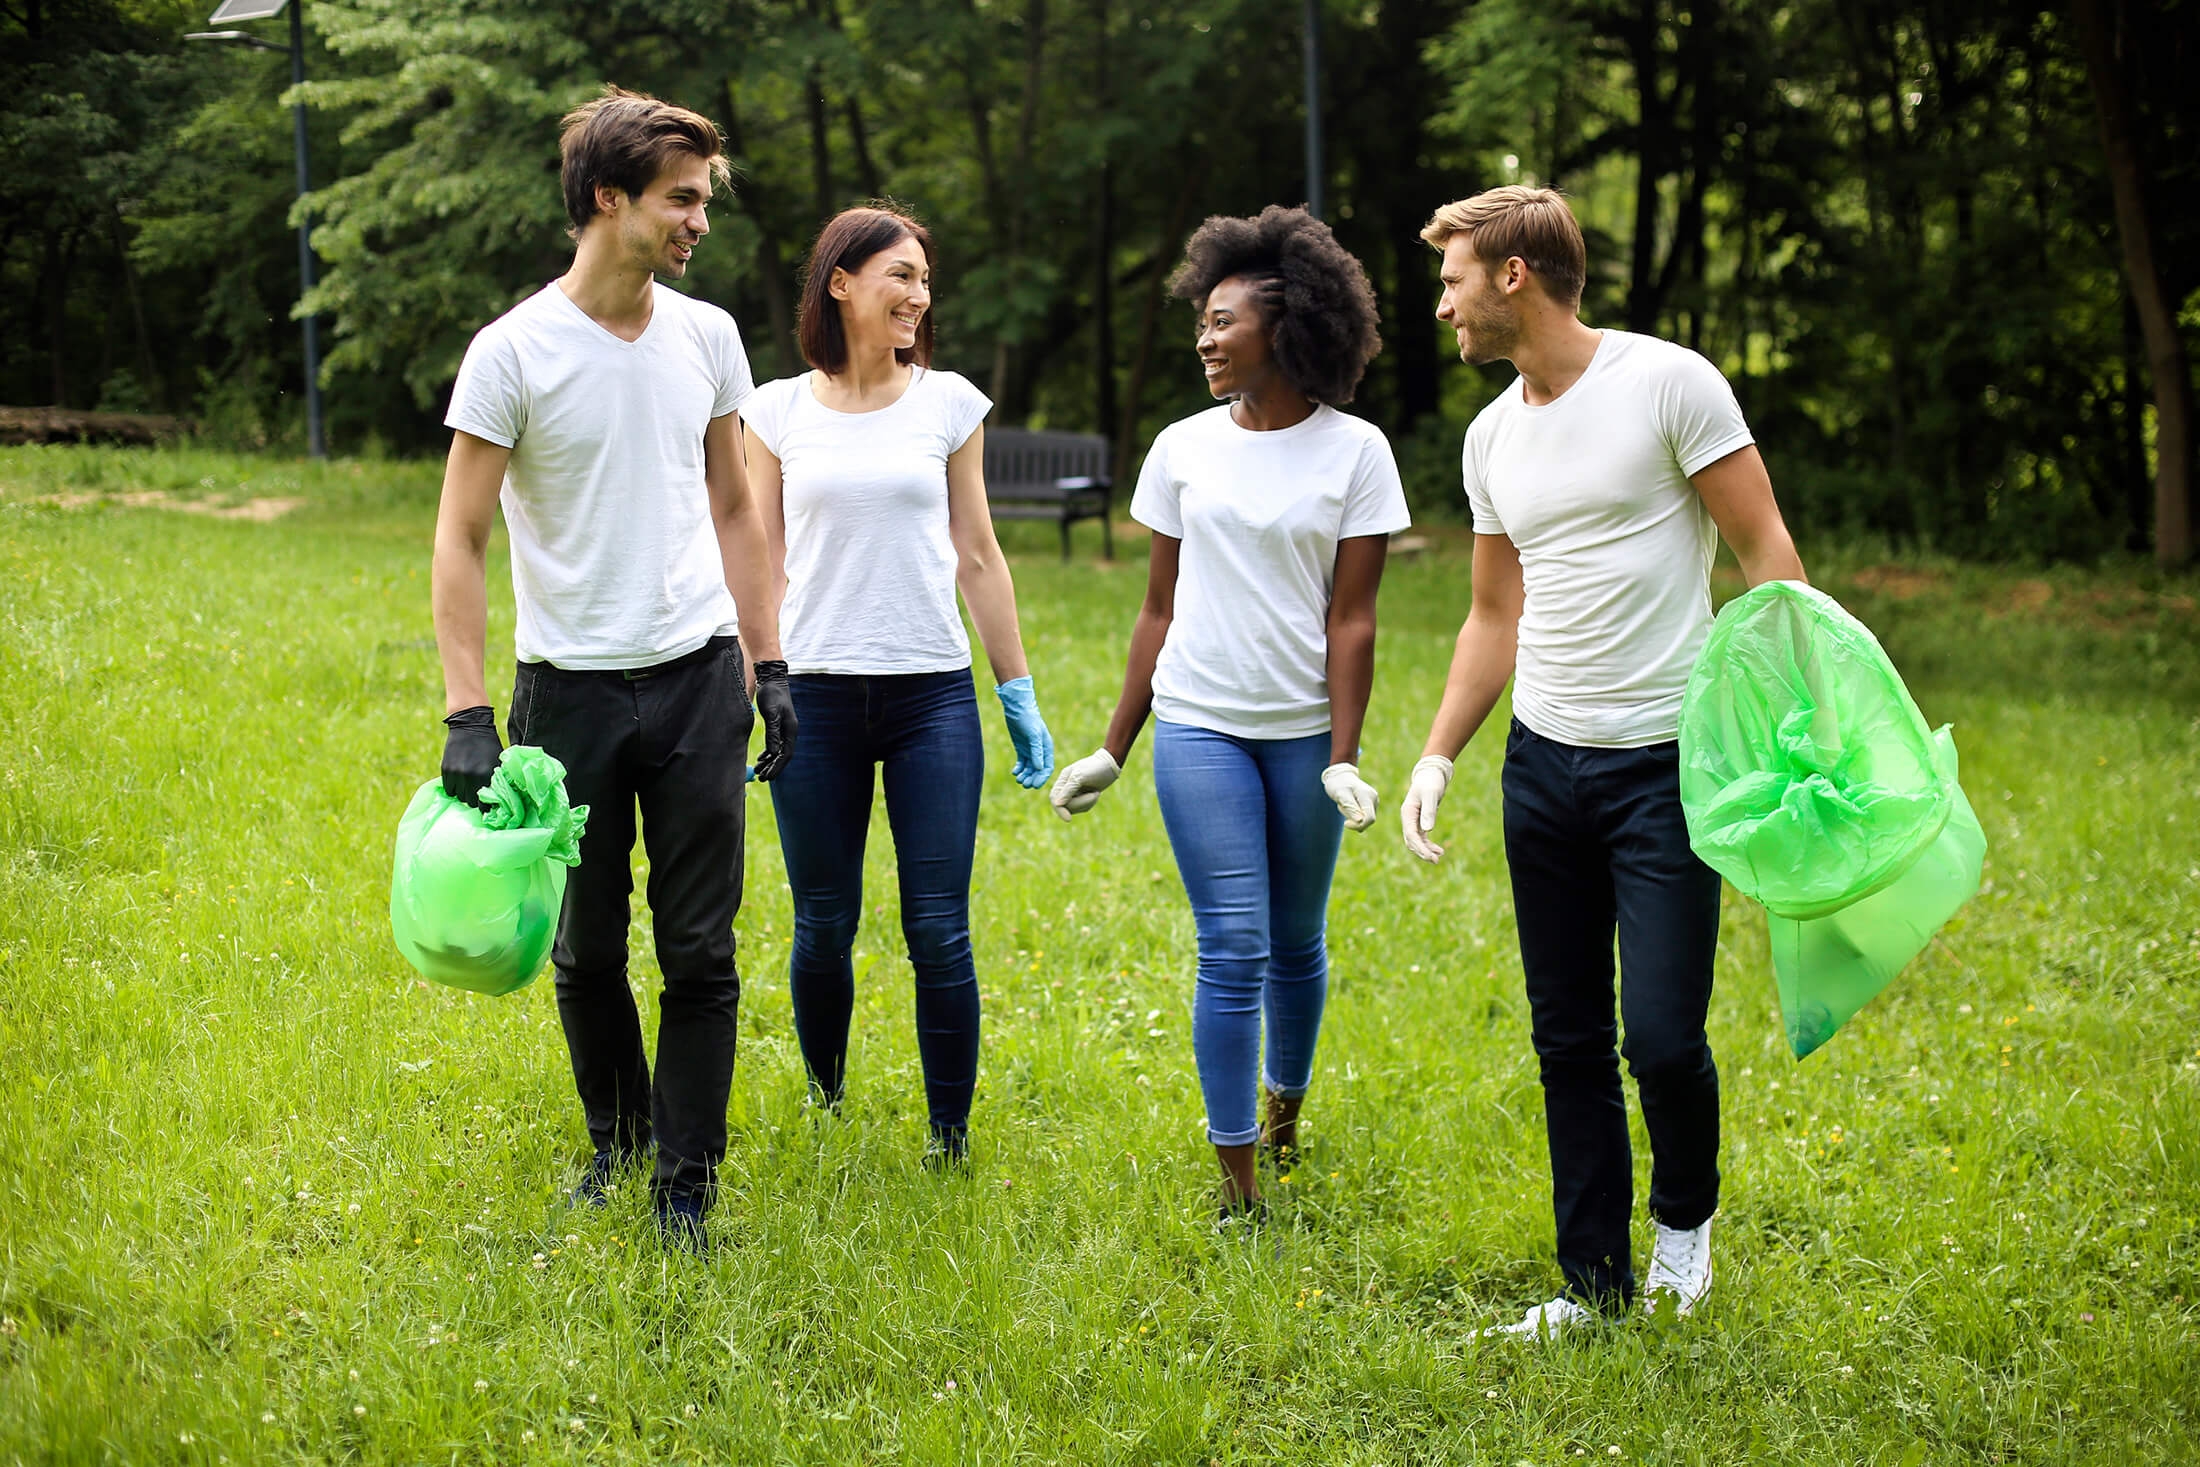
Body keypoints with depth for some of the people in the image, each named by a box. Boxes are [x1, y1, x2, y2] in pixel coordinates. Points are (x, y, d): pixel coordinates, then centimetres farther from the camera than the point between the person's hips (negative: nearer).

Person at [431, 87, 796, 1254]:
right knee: (585, 950, 11)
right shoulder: (513, 352, -9)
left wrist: (769, 665, 10)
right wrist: (467, 712, -15)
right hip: (571, 686, -2)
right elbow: (459, 540, -8)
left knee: (700, 951, 2)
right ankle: (616, 1139, 33)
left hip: (697, 677, 2)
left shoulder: (707, 336, 5)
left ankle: (686, 1182, 13)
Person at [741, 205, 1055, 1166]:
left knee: (939, 930, -3)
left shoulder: (949, 403, 6)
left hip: (933, 693, 0)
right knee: (824, 925, 5)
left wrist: (1020, 695, 8)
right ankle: (824, 1105, 26)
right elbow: (761, 568, 8)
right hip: (816, 692, 0)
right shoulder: (778, 411, 5)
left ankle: (950, 1136, 10)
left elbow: (977, 558, 10)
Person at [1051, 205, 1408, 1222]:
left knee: (1296, 942, 11)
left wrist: (1344, 759, -10)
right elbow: (1160, 610, 9)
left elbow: (1351, 618, -3)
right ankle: (1237, 1186, -3)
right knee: (1233, 948, -8)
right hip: (1199, 727, 0)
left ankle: (1287, 1101, 38)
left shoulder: (1354, 451, -1)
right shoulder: (1183, 450, 5)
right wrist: (1112, 750, 8)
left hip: (1304, 732, 0)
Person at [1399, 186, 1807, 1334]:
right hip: (1542, 765, 6)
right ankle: (1596, 1281, 19)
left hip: (1665, 764, -6)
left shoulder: (1669, 384, -9)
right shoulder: (1493, 436, 11)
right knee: (1569, 1042, 8)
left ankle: (1686, 1215, 22)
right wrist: (1436, 755, 8)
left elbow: (1767, 554, -9)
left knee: (1662, 1037, -7)